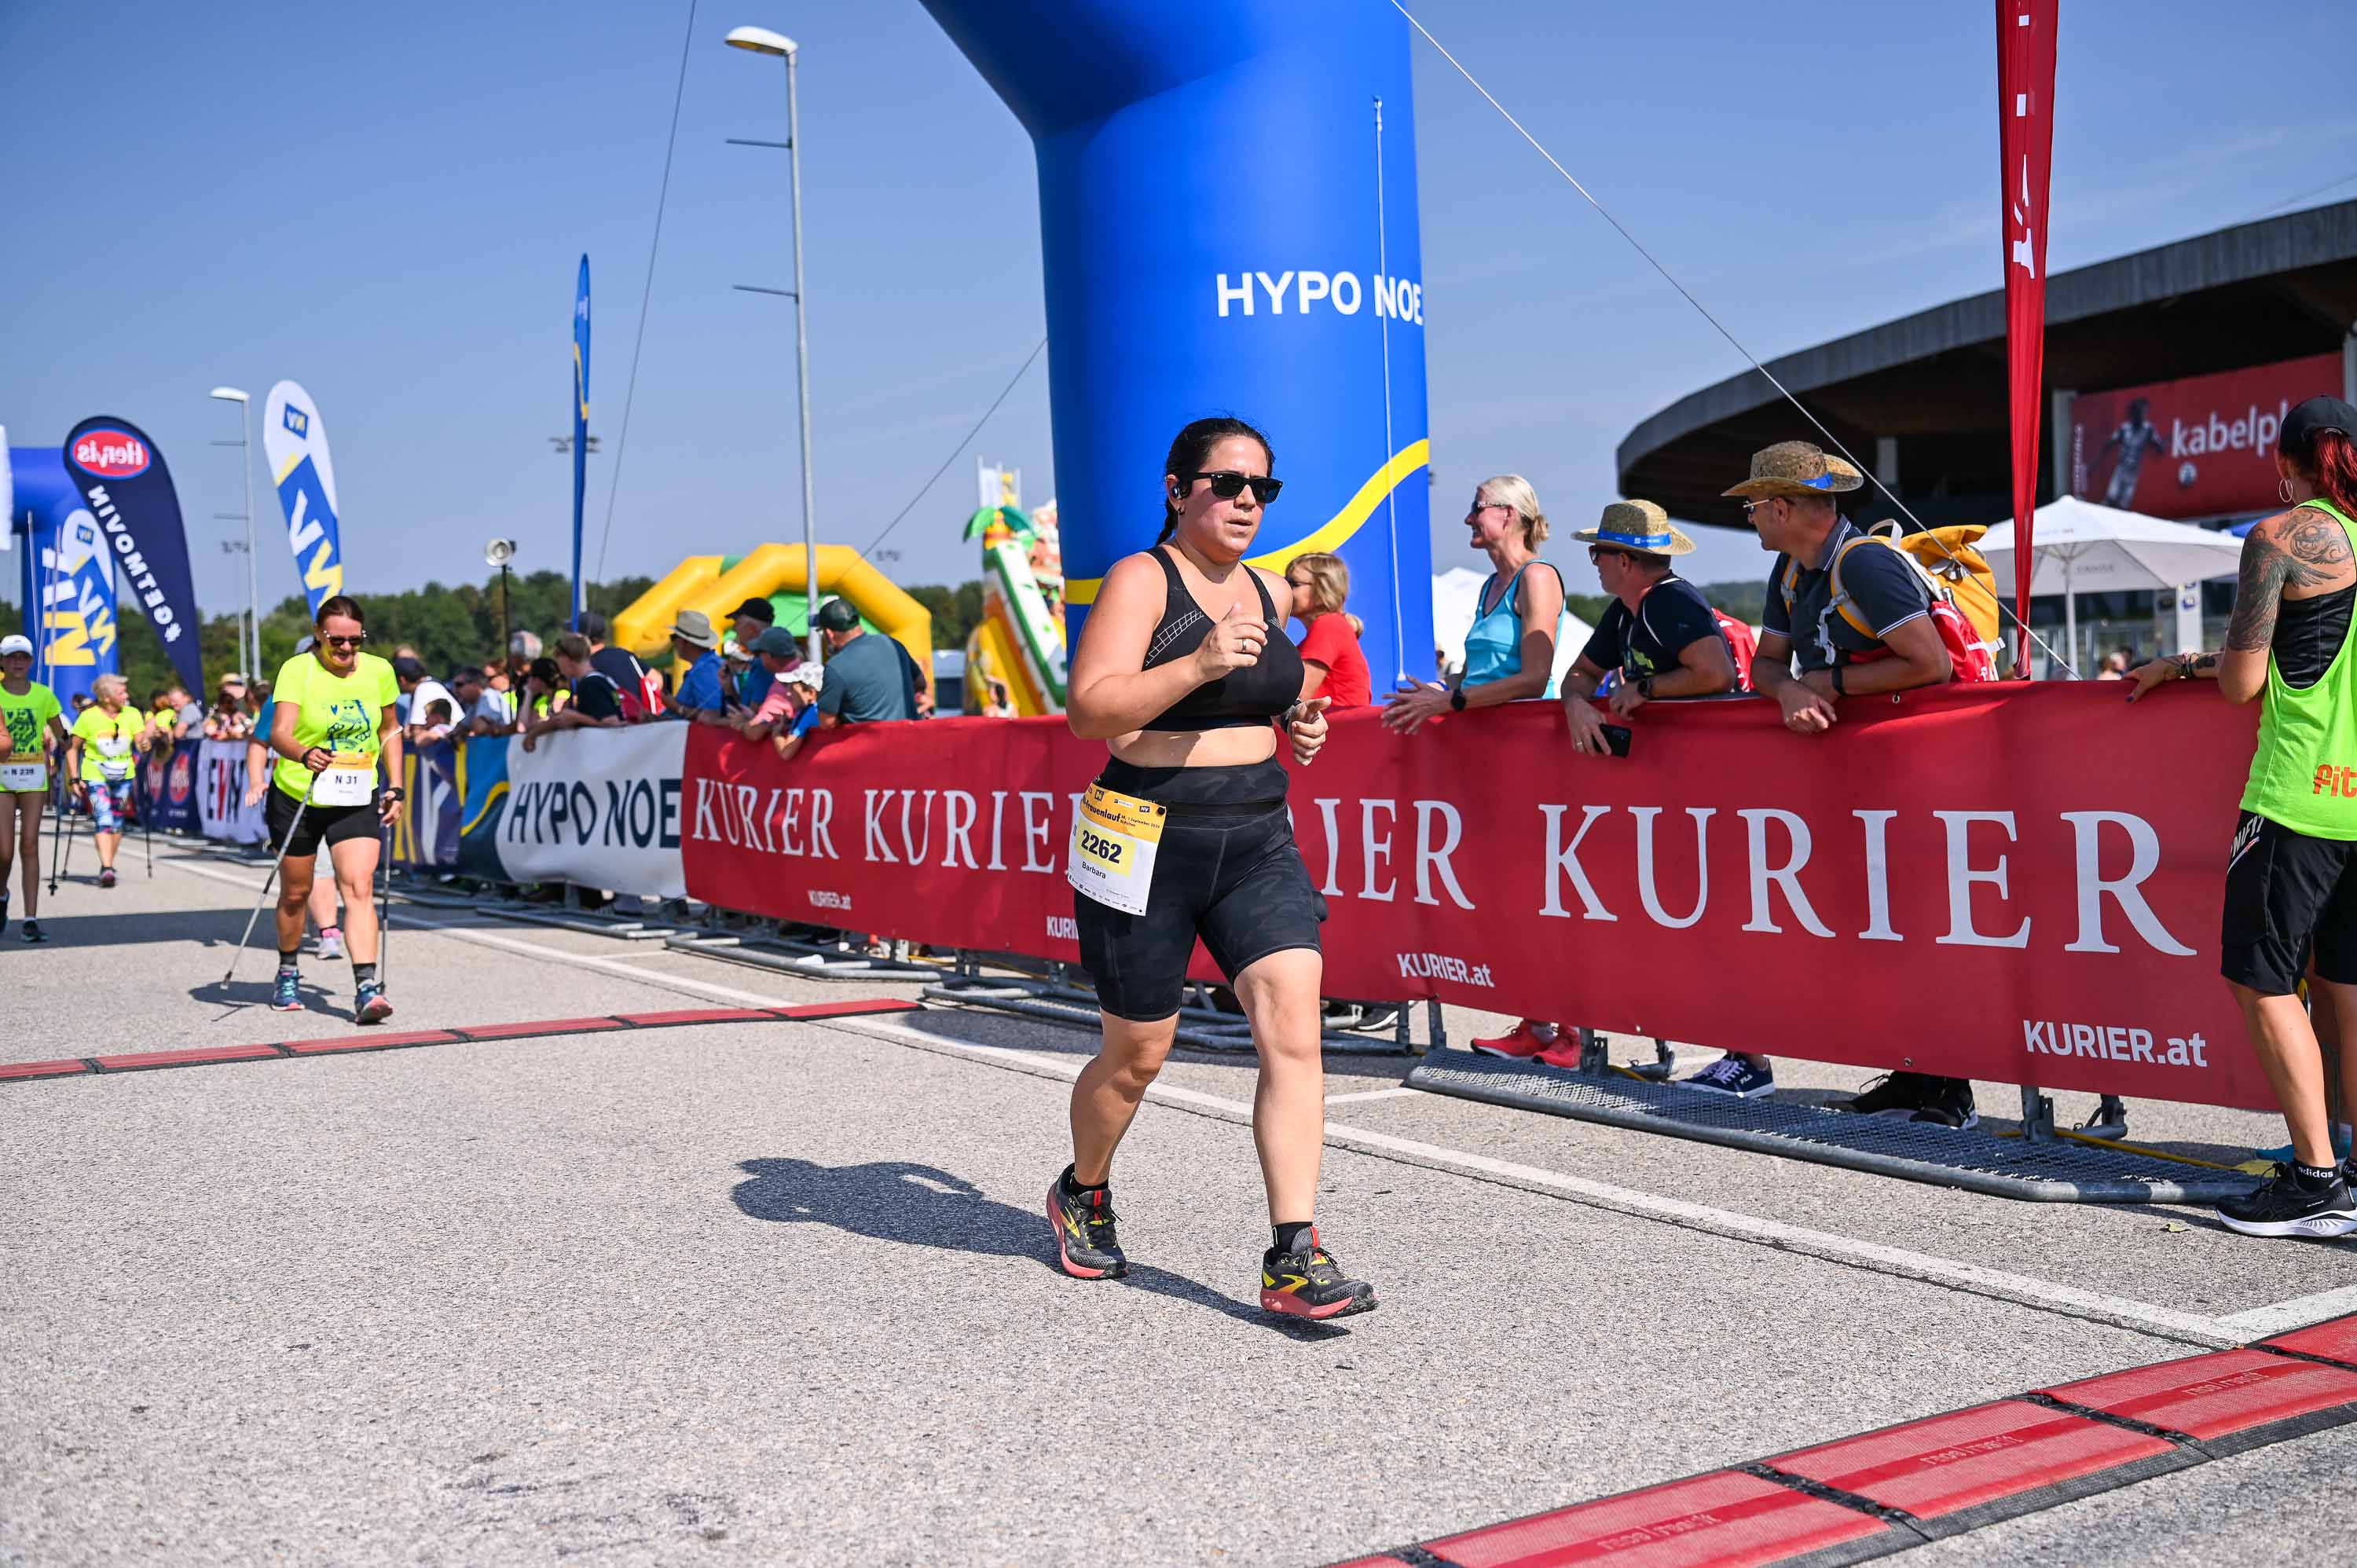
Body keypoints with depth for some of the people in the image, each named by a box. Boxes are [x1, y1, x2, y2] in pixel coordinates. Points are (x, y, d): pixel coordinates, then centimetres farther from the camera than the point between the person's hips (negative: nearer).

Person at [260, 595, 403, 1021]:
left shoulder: (379, 671, -2)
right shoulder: (297, 670, -13)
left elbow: (390, 730, 13)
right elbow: (279, 732, -25)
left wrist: (395, 786, 7)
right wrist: (304, 754, -46)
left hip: (357, 799, 1)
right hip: (297, 795, -1)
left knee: (360, 888, -14)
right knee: (295, 892, 13)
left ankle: (366, 987, -19)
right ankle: (288, 975, 35)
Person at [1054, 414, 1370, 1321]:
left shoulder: (1267, 591, 11)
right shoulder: (1141, 579, -9)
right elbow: (1090, 709, -20)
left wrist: (1294, 725, 8)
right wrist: (1199, 666, -31)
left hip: (1258, 840, 5)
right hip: (1148, 843, -5)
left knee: (1294, 1028, -11)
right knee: (1138, 1055, 8)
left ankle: (1293, 1260, -9)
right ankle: (1082, 1195, 38)